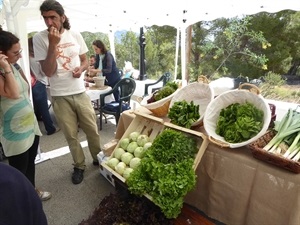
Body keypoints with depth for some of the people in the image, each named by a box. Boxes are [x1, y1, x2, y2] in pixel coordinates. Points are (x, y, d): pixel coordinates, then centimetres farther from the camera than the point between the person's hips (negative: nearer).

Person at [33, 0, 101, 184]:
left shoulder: (75, 35, 1)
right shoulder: (39, 38, -6)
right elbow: (48, 72, -13)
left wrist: (81, 68, -11)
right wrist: (53, 44, -21)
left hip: (80, 93, 2)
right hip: (60, 96, -2)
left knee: (92, 129, 11)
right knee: (71, 135, 9)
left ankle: (98, 159, 33)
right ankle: (79, 166, 29)